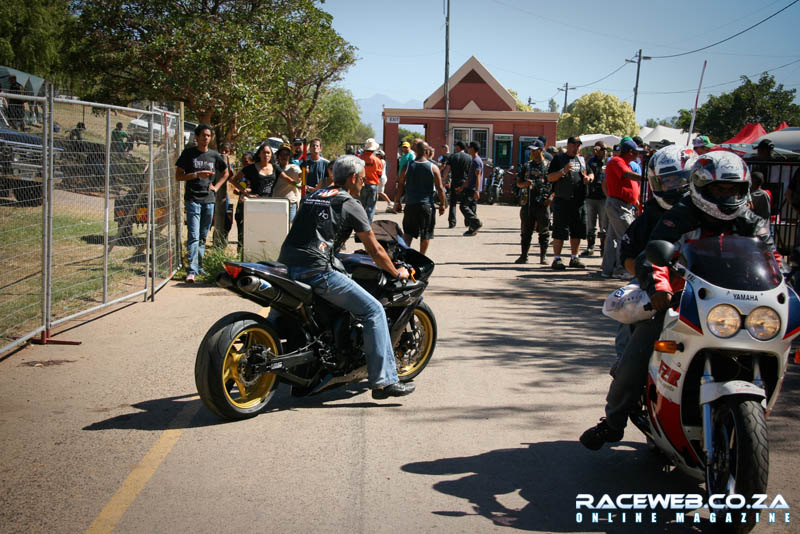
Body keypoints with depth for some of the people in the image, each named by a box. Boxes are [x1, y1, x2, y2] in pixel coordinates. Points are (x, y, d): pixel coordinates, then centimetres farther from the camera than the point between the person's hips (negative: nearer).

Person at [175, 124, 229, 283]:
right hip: (192, 199, -4)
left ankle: (199, 266, 21)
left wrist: (216, 187, 11)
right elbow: (178, 176, 0)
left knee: (203, 237, 11)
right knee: (193, 236, -13)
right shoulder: (188, 153, 2)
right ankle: (191, 271, -17)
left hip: (209, 200, 4)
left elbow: (225, 173, 27)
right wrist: (197, 175, -13)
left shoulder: (214, 155, 11)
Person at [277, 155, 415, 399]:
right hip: (317, 271, -8)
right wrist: (397, 273, 21)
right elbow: (374, 250, 6)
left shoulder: (311, 196, 24)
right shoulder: (350, 204, 3)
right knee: (374, 310, -1)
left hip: (285, 266, 8)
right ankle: (384, 380, -6)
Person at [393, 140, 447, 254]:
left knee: (408, 232, 13)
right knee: (426, 233, 8)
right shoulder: (433, 167, -5)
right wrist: (442, 205, 6)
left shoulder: (407, 166, 0)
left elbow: (400, 186, 3)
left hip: (410, 205, 2)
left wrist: (397, 202, 12)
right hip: (427, 206, -2)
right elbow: (440, 188, -4)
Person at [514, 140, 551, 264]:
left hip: (543, 203, -3)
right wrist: (524, 184, -7)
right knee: (525, 231, 4)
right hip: (528, 201, 3)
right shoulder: (527, 165, 14)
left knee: (544, 232, 1)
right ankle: (524, 256, 10)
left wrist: (551, 197, -12)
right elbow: (518, 182, 16)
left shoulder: (549, 166, 3)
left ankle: (543, 256, 9)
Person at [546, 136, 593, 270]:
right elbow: (550, 178, -3)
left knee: (577, 231, 8)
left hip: (579, 201, 5)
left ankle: (574, 258, 18)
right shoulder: (559, 158, 3)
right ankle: (557, 259, -2)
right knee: (560, 231, -6)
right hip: (562, 200, -5)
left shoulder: (582, 159, 18)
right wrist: (563, 171, -19)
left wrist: (589, 177, 1)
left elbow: (591, 174, 25)